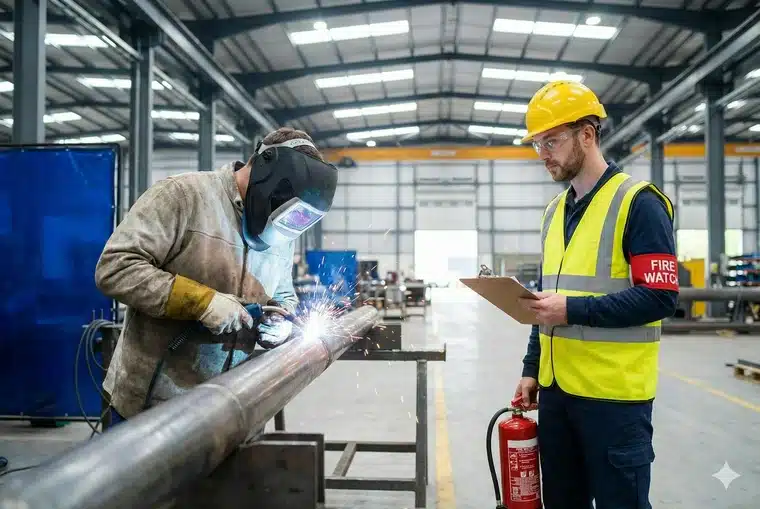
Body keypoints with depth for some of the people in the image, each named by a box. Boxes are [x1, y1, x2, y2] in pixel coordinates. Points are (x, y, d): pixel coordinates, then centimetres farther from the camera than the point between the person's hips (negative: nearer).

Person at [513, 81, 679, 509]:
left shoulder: (638, 202, -10)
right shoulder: (555, 210, 13)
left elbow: (659, 297, -16)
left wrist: (574, 309, -21)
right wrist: (532, 369, 13)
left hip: (614, 393, -7)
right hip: (557, 388, 7)